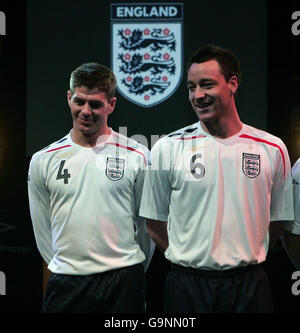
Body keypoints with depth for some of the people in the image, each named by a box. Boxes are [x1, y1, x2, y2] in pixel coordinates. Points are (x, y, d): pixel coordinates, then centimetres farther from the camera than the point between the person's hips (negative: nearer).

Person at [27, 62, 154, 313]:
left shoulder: (137, 156, -2)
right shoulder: (43, 160, 3)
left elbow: (147, 223, 5)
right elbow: (42, 229, 9)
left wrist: (132, 277, 8)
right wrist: (63, 269, 7)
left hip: (122, 283, -1)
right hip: (65, 285, 2)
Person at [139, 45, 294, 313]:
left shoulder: (273, 149, 0)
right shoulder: (168, 148, -4)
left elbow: (277, 221, 10)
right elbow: (155, 223, 2)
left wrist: (245, 259, 5)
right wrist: (188, 261, 0)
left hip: (250, 286, 1)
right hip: (187, 287, -1)